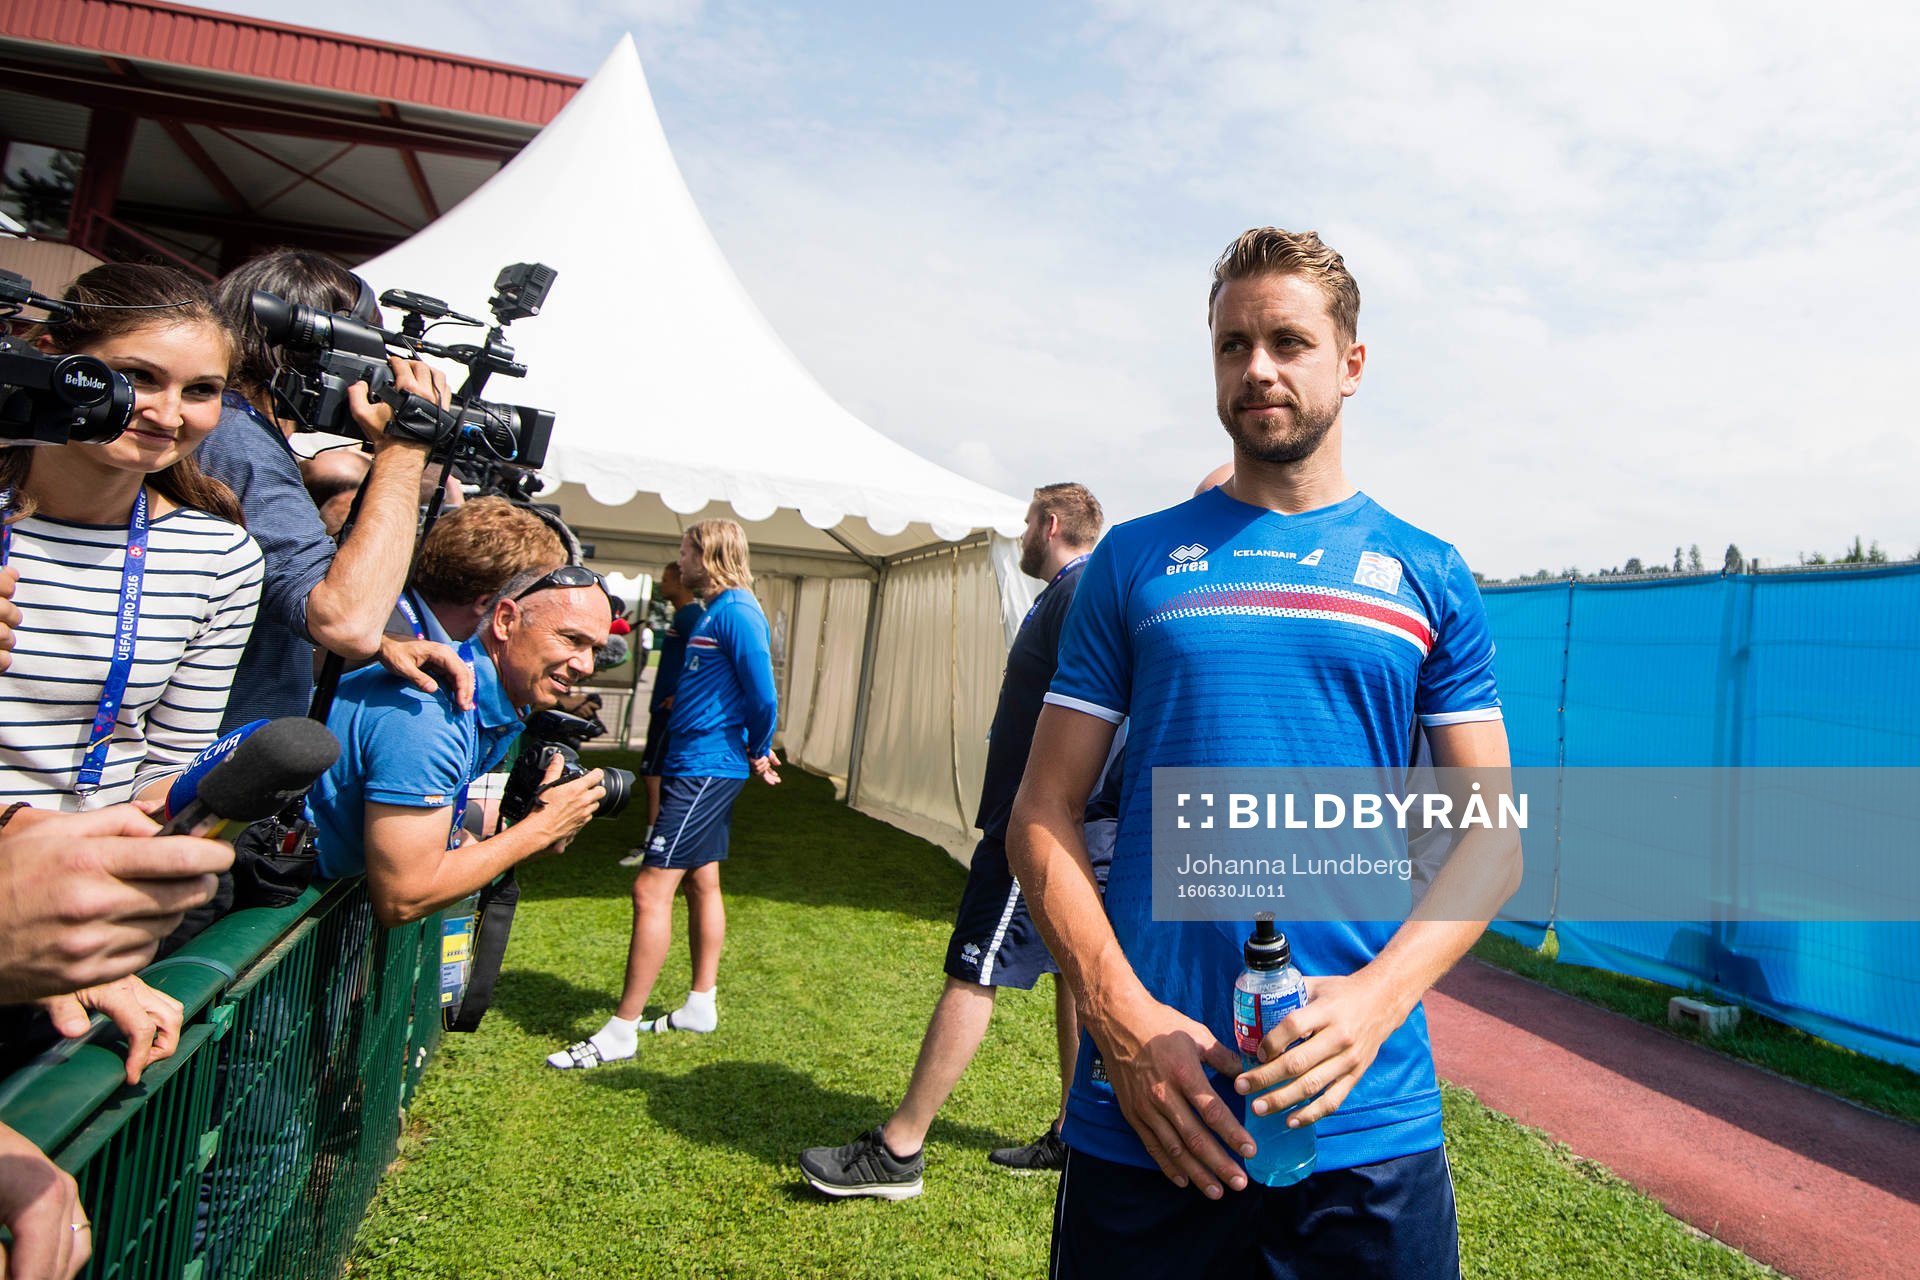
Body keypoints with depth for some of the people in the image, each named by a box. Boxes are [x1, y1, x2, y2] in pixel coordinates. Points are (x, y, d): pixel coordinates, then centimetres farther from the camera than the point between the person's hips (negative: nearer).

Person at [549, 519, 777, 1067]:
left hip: (706, 769, -11)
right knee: (701, 883, 16)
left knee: (651, 889, -9)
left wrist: (758, 753, -7)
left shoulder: (735, 611, -16)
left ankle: (621, 1031, -3)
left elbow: (763, 696, -21)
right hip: (699, 766, 11)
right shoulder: (716, 611, 16)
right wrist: (754, 755, 13)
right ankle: (701, 1005, 28)